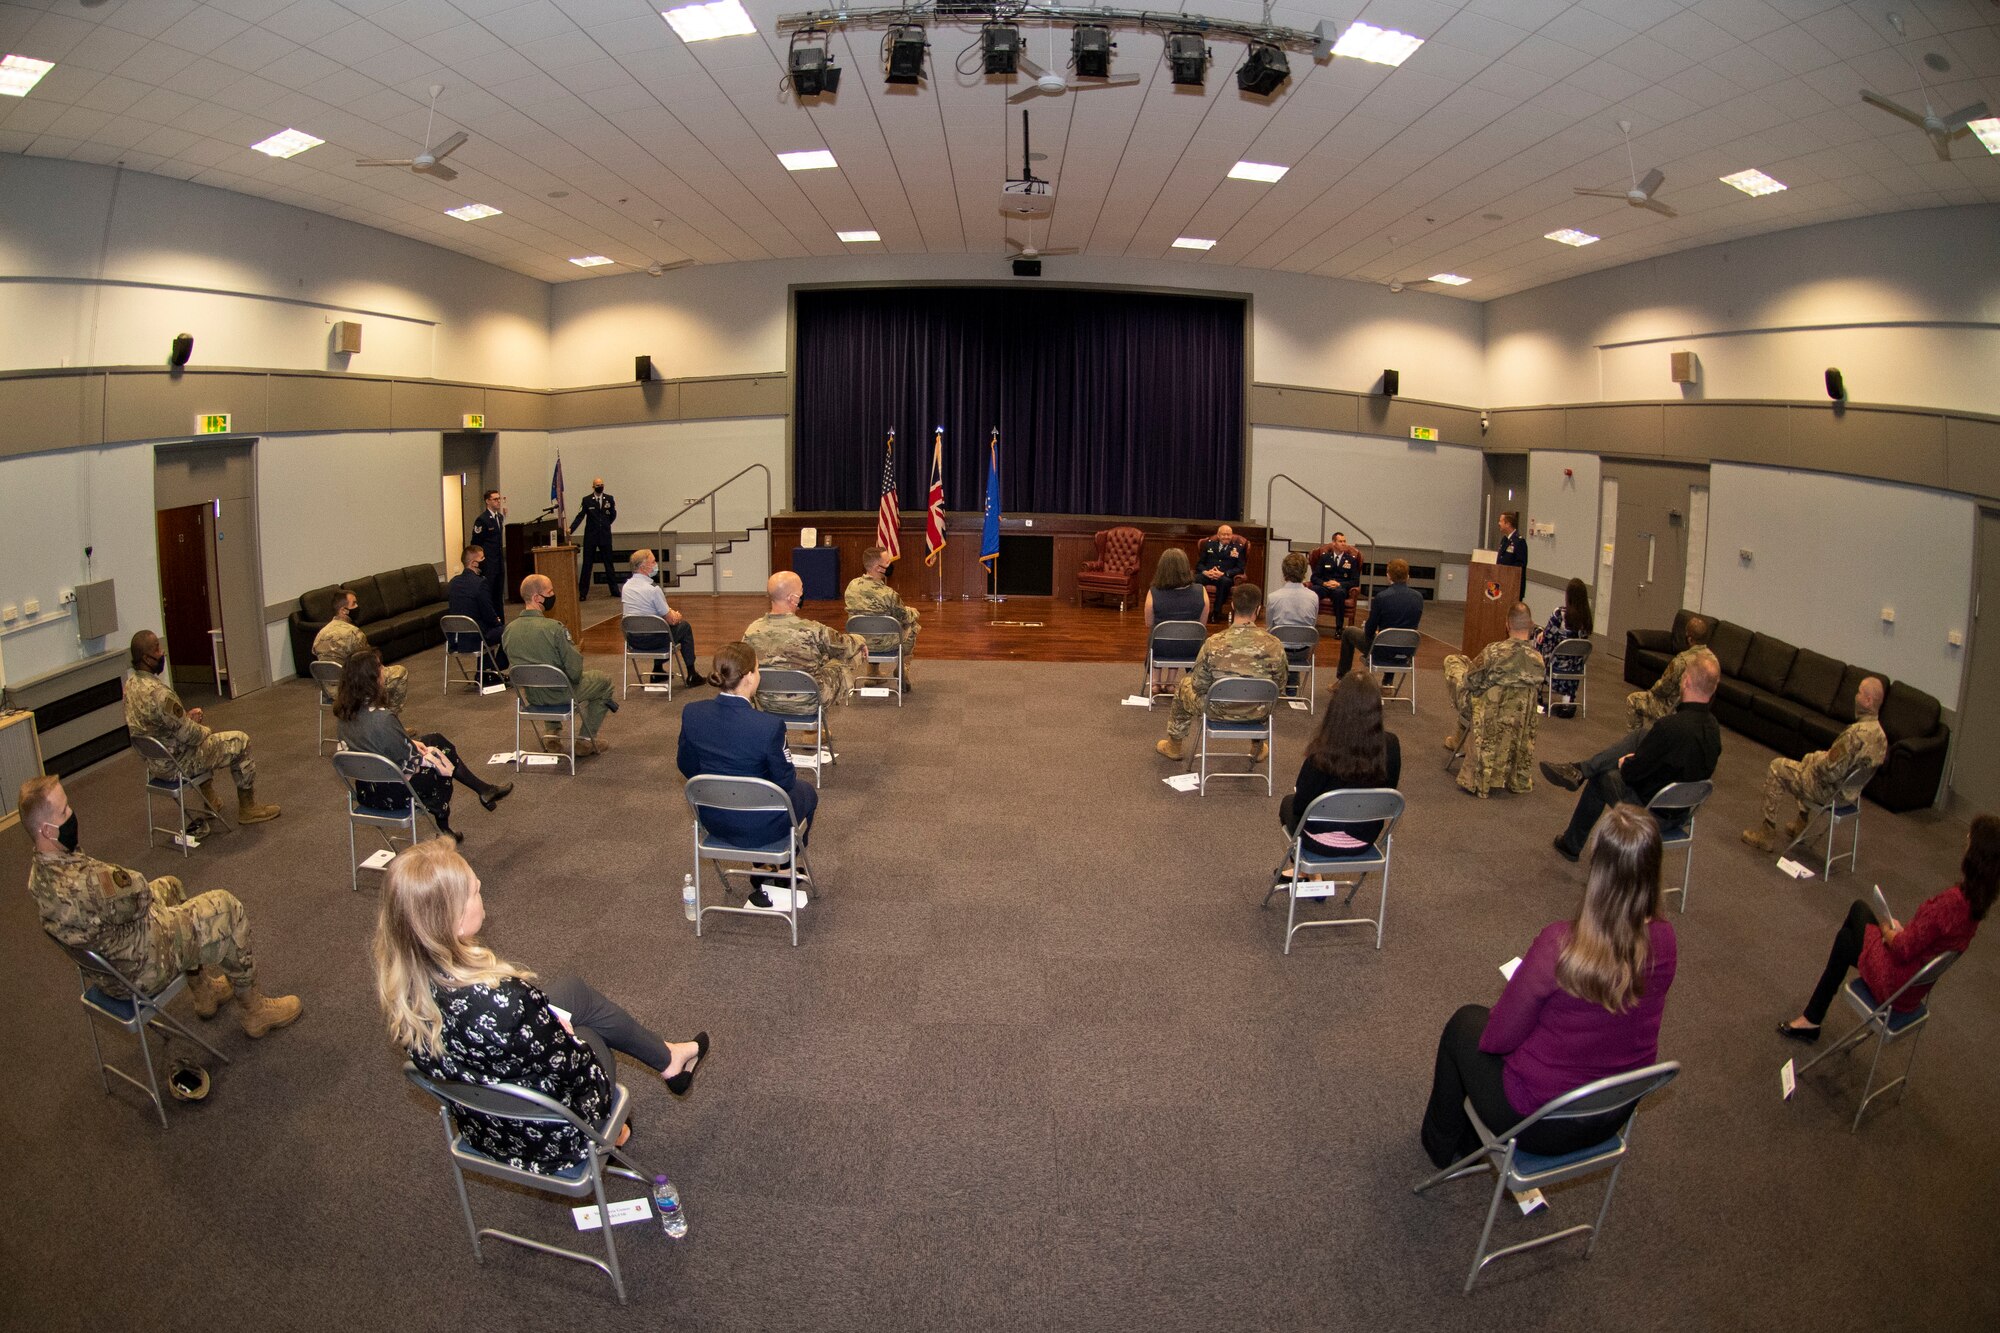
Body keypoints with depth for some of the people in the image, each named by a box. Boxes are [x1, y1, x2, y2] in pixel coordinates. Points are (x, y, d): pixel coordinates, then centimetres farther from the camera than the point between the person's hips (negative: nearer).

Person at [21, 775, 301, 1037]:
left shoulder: (37, 873, -9)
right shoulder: (79, 884, -40)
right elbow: (140, 895, -22)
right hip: (141, 971, -9)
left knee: (169, 886, 30)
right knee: (227, 909, 5)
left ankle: (203, 991, 41)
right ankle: (254, 1010, 22)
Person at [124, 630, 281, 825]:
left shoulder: (131, 683, -2)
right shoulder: (158, 693, -32)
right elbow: (189, 735, -24)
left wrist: (187, 716, 3)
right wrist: (205, 732, -3)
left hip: (154, 761, 10)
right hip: (176, 764, -10)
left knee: (203, 733, 35)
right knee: (241, 741, 3)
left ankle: (210, 800, 39)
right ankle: (248, 808, 14)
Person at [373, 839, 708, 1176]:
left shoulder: (400, 983, -19)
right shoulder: (498, 1002, -41)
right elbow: (570, 1068, -24)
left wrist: (546, 1022, 2)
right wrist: (564, 1033, -3)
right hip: (544, 1137, -6)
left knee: (572, 990, 20)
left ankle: (668, 1056, 40)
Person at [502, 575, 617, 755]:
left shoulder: (509, 630, -7)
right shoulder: (554, 627, -26)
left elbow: (516, 666, 7)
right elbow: (575, 670, -22)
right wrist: (574, 677, 1)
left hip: (532, 696, 6)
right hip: (559, 695, -6)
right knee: (604, 680, 19)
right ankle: (586, 738, 18)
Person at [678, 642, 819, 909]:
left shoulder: (691, 714, -16)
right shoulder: (769, 726, -30)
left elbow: (688, 768, -1)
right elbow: (785, 781, -16)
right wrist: (790, 772, 8)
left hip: (713, 821, 5)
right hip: (759, 828, -5)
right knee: (807, 792, 30)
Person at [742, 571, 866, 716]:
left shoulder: (752, 631, -15)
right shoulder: (811, 631, -26)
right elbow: (845, 645, -8)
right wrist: (860, 642, 16)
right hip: (807, 705, -4)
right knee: (841, 666, 23)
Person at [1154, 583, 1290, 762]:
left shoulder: (1213, 644, -24)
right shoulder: (1274, 645, -20)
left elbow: (1199, 685, -12)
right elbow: (1280, 684, -5)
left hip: (1220, 712, -1)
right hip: (1258, 714, 1)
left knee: (1184, 685, 29)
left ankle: (1175, 745, 45)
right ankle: (1258, 747, 53)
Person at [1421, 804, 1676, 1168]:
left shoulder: (1559, 945, -32)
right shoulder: (1663, 941, -15)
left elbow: (1498, 1038, -20)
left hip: (1541, 1123, -5)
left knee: (1465, 1023, 22)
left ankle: (1442, 1144, 42)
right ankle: (1472, 1141, 45)